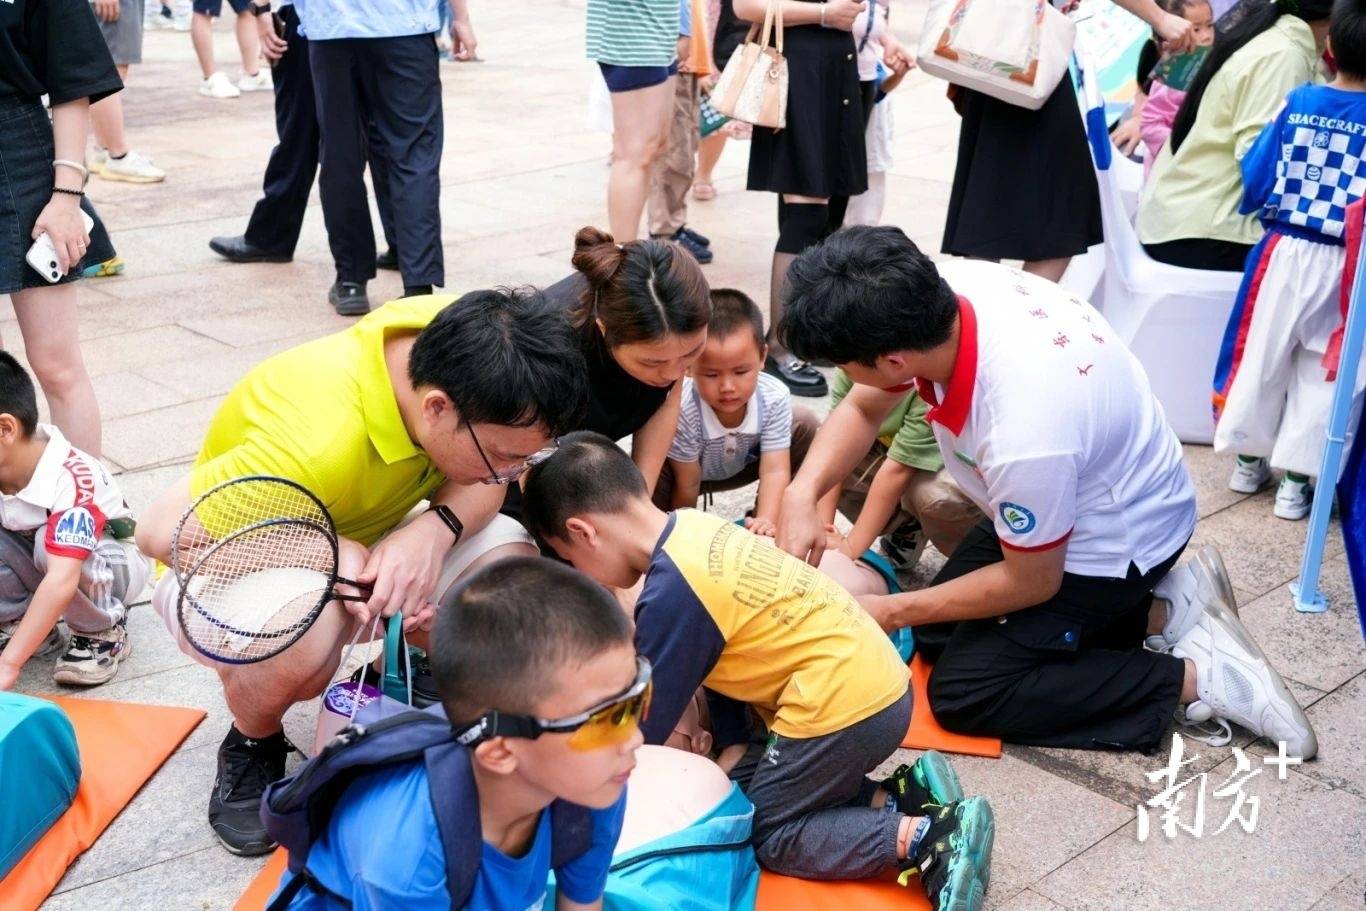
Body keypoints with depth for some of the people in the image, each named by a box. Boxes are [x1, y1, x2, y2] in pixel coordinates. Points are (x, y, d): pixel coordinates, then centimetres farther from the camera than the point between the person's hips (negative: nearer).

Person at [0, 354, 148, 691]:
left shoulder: (70, 480, -36)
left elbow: (61, 582, -46)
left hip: (110, 559, -6)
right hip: (37, 562, 6)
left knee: (49, 543, -37)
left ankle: (103, 633, -12)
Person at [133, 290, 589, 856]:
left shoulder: (462, 343, -22)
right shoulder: (316, 443, -40)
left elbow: (481, 484, -7)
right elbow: (161, 532, -29)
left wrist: (438, 528, -30)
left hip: (364, 542, 5)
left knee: (515, 570, -21)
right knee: (302, 631, -40)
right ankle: (251, 745, -4)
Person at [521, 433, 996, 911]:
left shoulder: (671, 591, -21)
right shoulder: (694, 527, 4)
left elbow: (641, 729, -9)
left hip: (844, 707, -9)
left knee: (767, 835, 5)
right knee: (738, 787, 14)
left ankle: (927, 835, -6)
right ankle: (900, 799, 9)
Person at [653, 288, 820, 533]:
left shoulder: (775, 397, -31)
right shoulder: (682, 408, -39)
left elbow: (774, 471, -30)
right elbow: (687, 487, -29)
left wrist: (765, 521, -45)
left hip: (743, 465, 4)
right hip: (687, 467, -4)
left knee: (806, 426, -14)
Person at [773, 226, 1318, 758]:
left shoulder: (1022, 434, -41)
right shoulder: (941, 292, -23)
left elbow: (1032, 582, -21)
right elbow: (863, 409, -3)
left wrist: (892, 612, -11)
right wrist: (802, 494, -19)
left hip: (1117, 541, -8)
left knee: (961, 694, -11)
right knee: (936, 633, 12)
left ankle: (1197, 674, -5)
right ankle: (1162, 606, 11)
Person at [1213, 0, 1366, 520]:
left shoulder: (1297, 105, -5)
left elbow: (1254, 185, -1)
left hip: (1285, 254, 1)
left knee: (1261, 356, 15)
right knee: (1323, 373, 10)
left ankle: (1248, 461, 28)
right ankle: (1296, 480, 14)